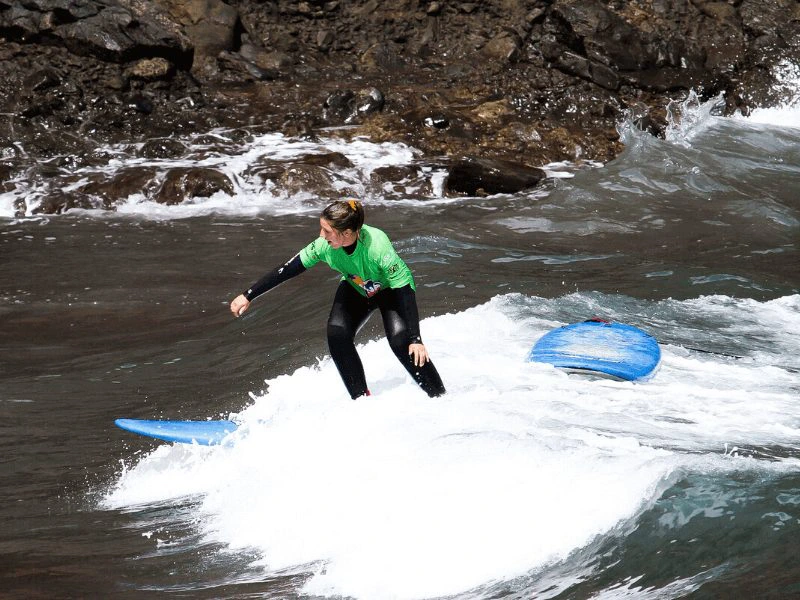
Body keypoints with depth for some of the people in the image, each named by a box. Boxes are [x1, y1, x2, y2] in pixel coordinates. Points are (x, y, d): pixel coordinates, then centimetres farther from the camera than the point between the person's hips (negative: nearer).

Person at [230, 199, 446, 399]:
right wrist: (248, 296, -16)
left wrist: (416, 339, -37)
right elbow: (286, 270, -18)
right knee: (337, 335, -21)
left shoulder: (377, 247, -40)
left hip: (390, 290, -4)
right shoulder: (324, 245, -28)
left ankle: (440, 399, -9)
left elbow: (405, 291, -35)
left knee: (401, 342, -25)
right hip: (355, 290, 4)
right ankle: (363, 400, -8)